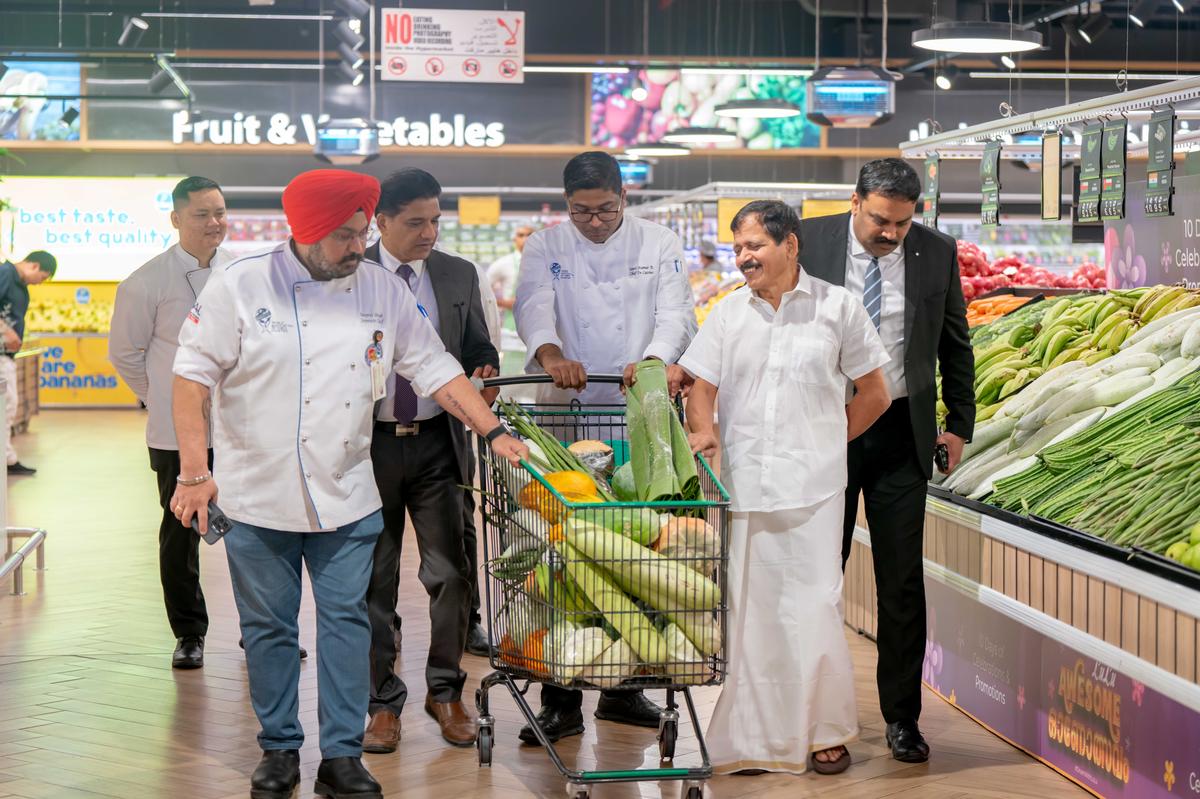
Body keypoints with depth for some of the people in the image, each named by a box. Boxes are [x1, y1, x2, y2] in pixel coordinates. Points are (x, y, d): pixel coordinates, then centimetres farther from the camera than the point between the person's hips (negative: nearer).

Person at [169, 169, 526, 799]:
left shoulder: (381, 289, 1)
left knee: (346, 621, 2)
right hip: (258, 496, -2)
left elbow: (435, 369, 6)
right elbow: (195, 374, -7)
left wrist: (494, 431, -2)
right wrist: (195, 472, -13)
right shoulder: (240, 286, -8)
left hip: (347, 497, 2)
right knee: (269, 627, 8)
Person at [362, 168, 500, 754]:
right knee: (374, 579, 6)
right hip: (370, 443, -2)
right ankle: (383, 701, 18)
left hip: (438, 442, 2)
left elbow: (478, 347, 15)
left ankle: (446, 690, 20)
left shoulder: (459, 276, 7)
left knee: (451, 571, 2)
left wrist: (485, 374, -8)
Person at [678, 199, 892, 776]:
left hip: (812, 488, -2)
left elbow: (874, 395, 9)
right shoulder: (728, 313, 10)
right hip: (742, 485, 3)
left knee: (814, 607, -4)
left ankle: (825, 729, 13)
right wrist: (702, 431, -10)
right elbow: (702, 386, 10)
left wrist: (823, 445, 9)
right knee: (747, 608, 2)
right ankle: (751, 734, 12)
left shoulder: (837, 307, 3)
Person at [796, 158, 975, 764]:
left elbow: (955, 343, 11)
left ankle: (901, 716, 14)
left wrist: (960, 422, 10)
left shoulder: (936, 253, -1)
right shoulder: (809, 241, -6)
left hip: (901, 436, 1)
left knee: (903, 581, 3)